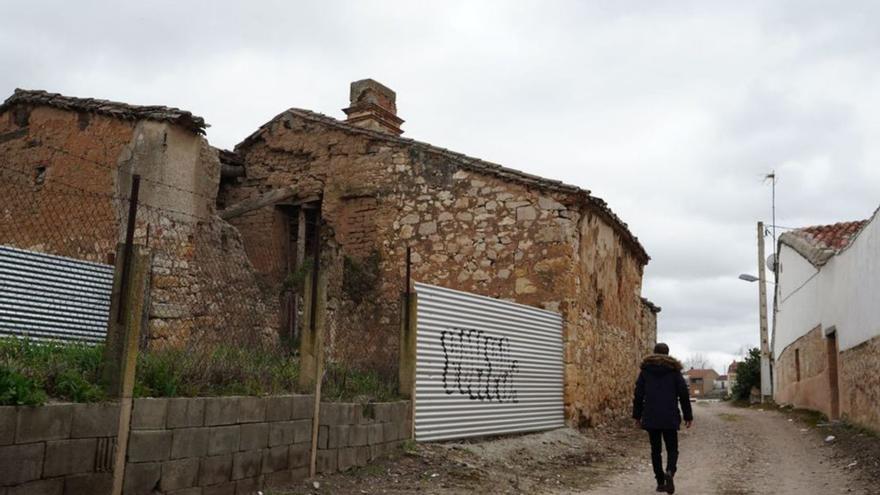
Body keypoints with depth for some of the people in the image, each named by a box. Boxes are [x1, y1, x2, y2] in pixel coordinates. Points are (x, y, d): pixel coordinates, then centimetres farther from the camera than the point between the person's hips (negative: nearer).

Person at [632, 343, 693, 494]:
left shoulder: (645, 369, 5)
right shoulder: (674, 369, 2)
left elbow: (638, 394, 3)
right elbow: (683, 394, 0)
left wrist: (637, 415, 9)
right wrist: (688, 416, 6)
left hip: (650, 417, 1)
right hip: (670, 418, -1)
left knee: (655, 450, 11)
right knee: (672, 449, 8)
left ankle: (660, 482, 9)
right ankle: (669, 472, -19)